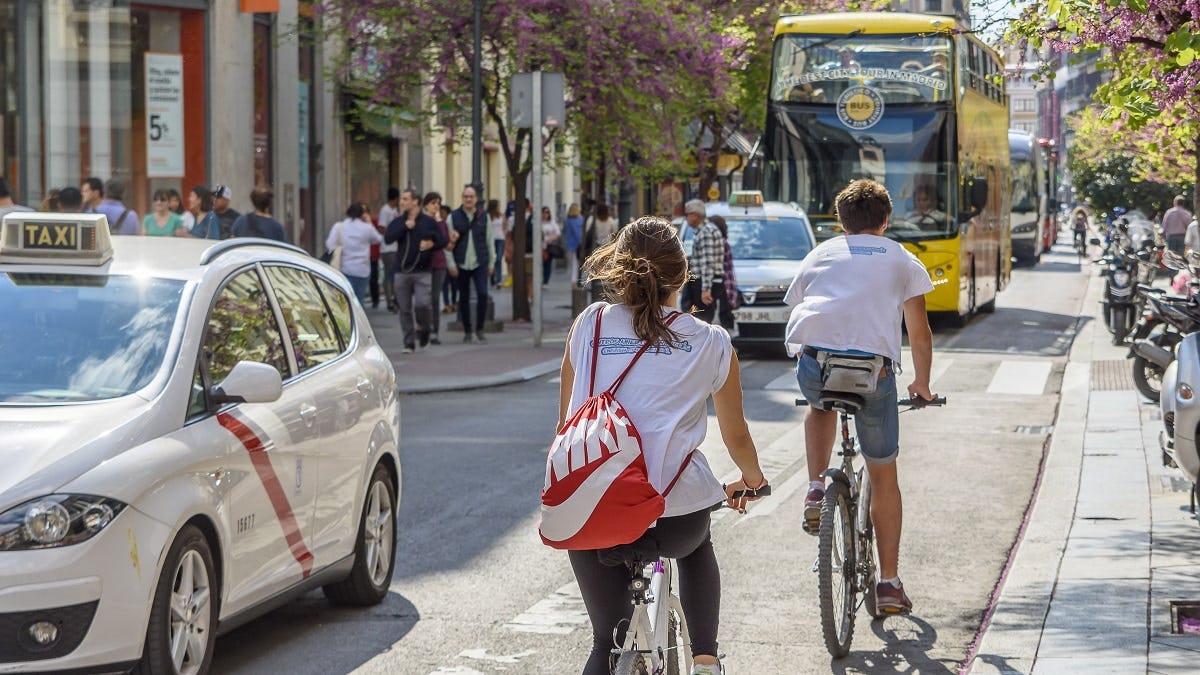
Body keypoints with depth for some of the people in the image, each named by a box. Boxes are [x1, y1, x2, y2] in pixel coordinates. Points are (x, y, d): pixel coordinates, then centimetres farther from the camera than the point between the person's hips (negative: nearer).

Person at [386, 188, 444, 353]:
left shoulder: (429, 222, 4)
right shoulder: (397, 222, 8)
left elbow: (442, 241, 8)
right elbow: (388, 238, -9)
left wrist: (432, 244, -12)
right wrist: (405, 226, -15)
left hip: (422, 272, -2)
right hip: (402, 272, 2)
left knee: (422, 304, -17)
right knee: (405, 309, 3)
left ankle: (423, 327, 12)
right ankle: (409, 342, 12)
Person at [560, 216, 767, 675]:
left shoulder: (590, 325, 9)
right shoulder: (711, 343, 7)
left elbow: (566, 423, 14)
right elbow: (737, 436, 19)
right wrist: (752, 478, 40)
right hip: (677, 511, 0)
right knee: (697, 547, 38)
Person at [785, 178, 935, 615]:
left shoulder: (820, 256, 27)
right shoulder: (902, 261, 23)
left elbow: (799, 312, 35)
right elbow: (919, 335, 26)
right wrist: (922, 384, 41)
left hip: (813, 362, 1)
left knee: (820, 406, 40)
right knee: (883, 477, 16)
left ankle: (815, 489, 16)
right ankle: (889, 584, 15)